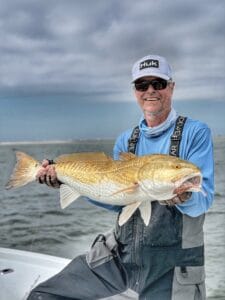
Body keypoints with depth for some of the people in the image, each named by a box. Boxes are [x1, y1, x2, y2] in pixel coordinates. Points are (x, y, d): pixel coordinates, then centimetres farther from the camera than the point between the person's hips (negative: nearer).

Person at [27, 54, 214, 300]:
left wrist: (182, 197, -36)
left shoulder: (195, 133, -6)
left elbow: (202, 201, -14)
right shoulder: (126, 140, 8)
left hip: (172, 263, -4)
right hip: (122, 253, 4)